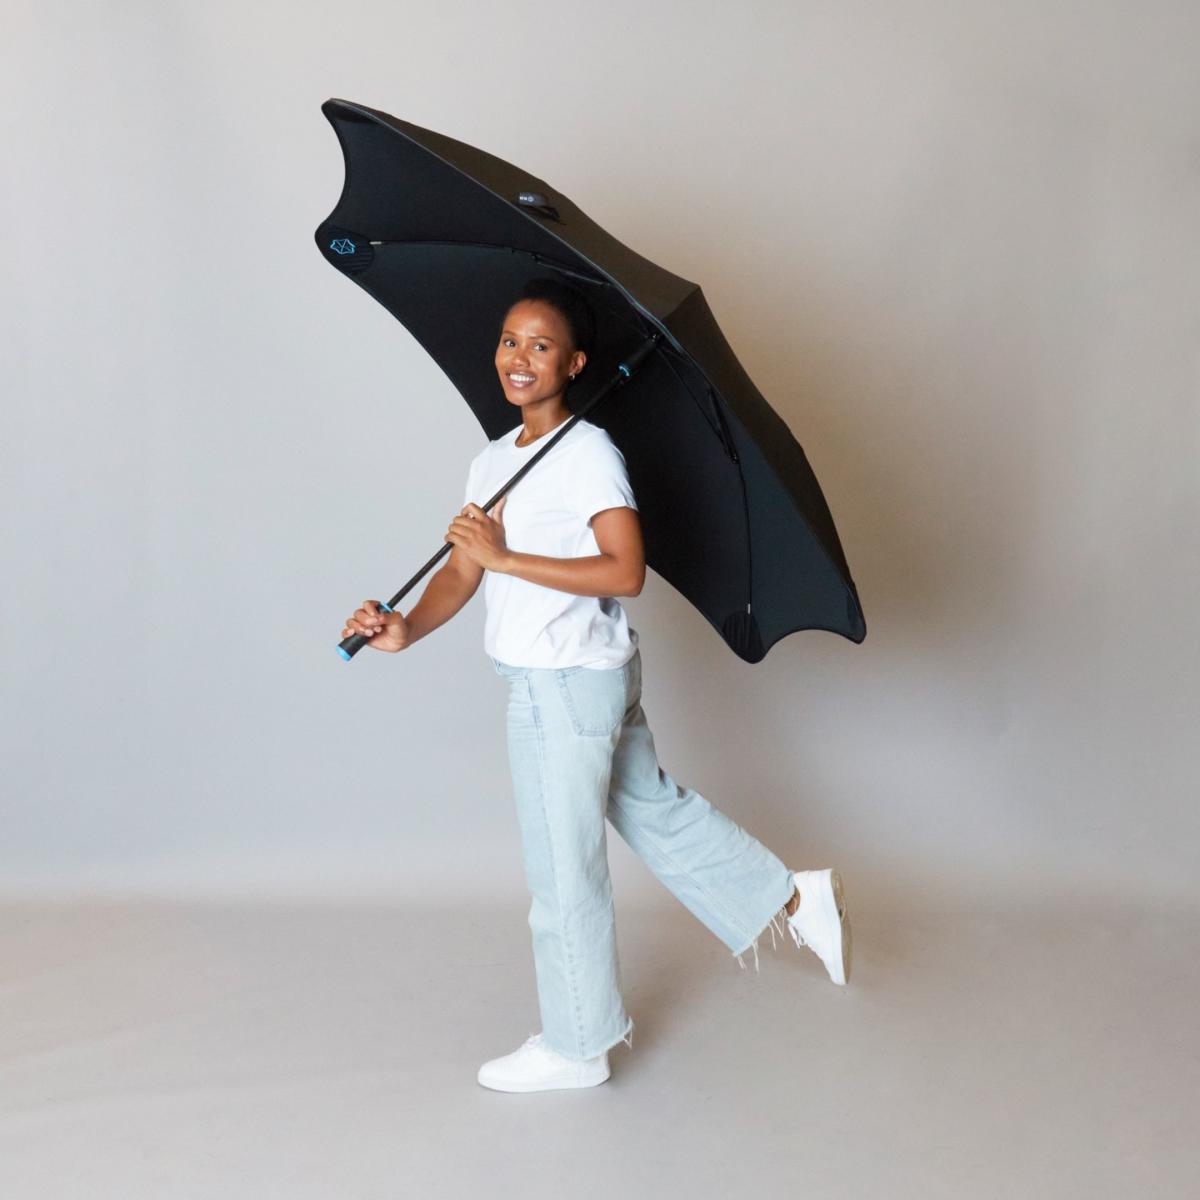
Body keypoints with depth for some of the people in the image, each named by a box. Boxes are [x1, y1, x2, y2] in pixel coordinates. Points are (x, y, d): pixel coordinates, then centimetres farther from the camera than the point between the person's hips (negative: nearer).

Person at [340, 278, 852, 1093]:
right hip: (544, 681, 9)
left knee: (562, 868, 4)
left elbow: (626, 571, -23)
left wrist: (507, 557, -25)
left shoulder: (588, 453, -15)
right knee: (654, 811, 21)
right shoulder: (491, 462, 11)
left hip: (568, 683, -9)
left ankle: (575, 1047, 22)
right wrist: (407, 628, -13)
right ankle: (796, 899, 35)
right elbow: (464, 572, 5)